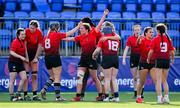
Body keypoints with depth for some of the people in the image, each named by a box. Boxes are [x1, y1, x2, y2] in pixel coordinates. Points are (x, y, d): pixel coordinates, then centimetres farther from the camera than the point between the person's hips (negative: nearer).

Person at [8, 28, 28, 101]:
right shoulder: (15, 42, -14)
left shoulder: (23, 42, 9)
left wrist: (26, 58, 14)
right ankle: (12, 96, 0)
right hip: (13, 63, -8)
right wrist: (21, 57, -27)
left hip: (20, 63, 8)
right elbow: (11, 52, -23)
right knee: (12, 80, -3)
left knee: (24, 78, 0)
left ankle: (18, 94, 10)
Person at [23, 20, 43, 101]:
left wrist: (36, 57, -4)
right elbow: (24, 45, -14)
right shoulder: (26, 31, -16)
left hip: (34, 54, 3)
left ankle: (34, 95, 5)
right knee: (26, 75, -6)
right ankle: (25, 95, -3)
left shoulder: (39, 33, -7)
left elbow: (39, 46, -1)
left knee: (35, 75, 2)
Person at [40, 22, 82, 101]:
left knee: (52, 77, 20)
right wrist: (78, 26, 7)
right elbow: (69, 33, -1)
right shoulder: (56, 34, -5)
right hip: (55, 57, -6)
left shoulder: (46, 37, 11)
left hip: (47, 57, 6)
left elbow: (43, 47, 10)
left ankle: (44, 89, 0)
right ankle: (58, 96, -1)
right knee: (57, 77, -1)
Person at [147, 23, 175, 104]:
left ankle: (159, 98, -6)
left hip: (159, 60, -3)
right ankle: (166, 97, 11)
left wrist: (148, 59, 7)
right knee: (164, 80, 15)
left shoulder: (155, 39, -6)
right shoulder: (168, 39, 2)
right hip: (167, 61, 3)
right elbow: (172, 52, 2)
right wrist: (172, 59, 21)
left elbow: (151, 51, -10)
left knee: (158, 81, 0)